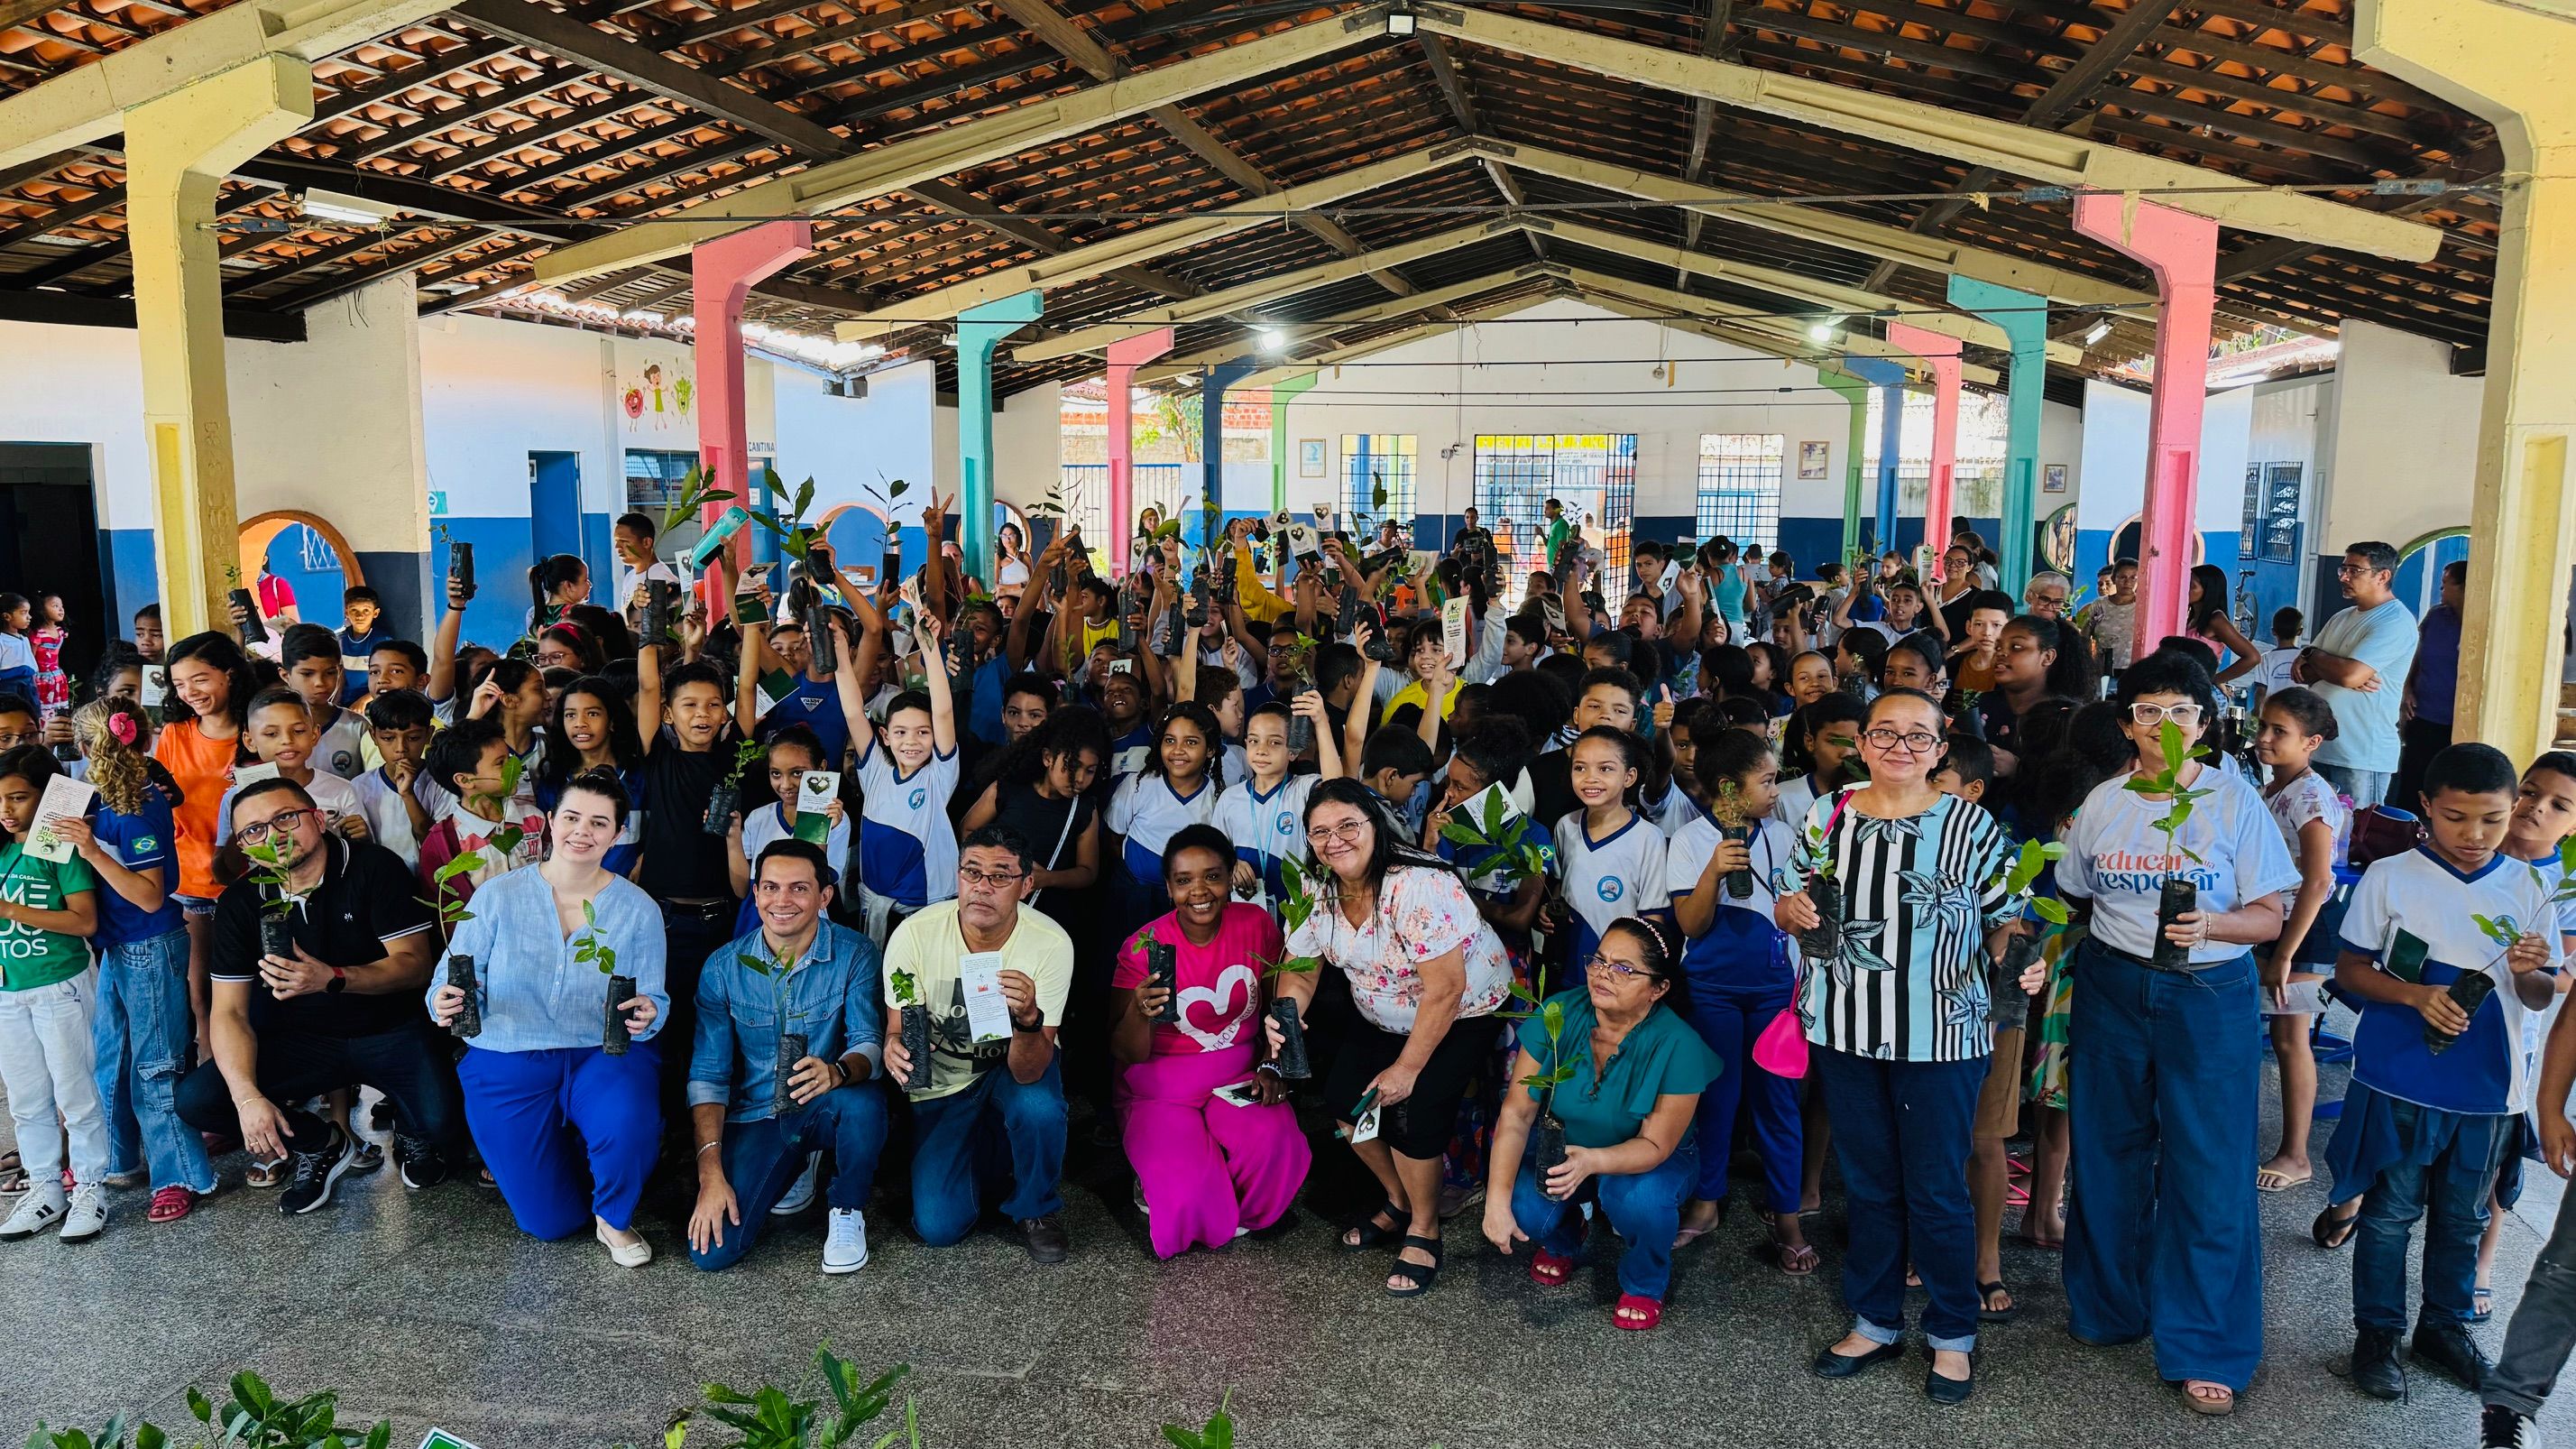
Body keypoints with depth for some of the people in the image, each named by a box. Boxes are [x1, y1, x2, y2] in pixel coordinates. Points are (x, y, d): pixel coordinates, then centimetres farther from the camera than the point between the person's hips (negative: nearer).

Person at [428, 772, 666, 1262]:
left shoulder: (638, 910, -2)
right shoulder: (498, 896, -5)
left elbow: (654, 1002, -2)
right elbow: (451, 981, -5)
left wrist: (646, 1016, -26)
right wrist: (445, 1003, -29)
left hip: (605, 1056, 0)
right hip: (509, 1065, 1)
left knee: (628, 1126, -36)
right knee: (549, 1222, 1)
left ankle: (614, 1220, -1)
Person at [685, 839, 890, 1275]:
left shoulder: (855, 955, -9)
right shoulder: (723, 969, -4)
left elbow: (869, 1043, -15)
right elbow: (707, 1075, -4)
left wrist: (837, 1072, -41)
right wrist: (711, 1173, -15)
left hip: (825, 1109, -2)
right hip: (756, 1118, 2)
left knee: (862, 1099, -37)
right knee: (711, 1251, -17)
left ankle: (847, 1210, -5)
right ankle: (794, 1170, 15)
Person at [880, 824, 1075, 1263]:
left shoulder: (1051, 943, -26)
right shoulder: (914, 934, -24)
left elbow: (1028, 1072, -29)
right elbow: (897, 1031, -13)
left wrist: (1029, 1018, -52)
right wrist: (894, 1047, -39)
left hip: (1018, 1066, 0)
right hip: (942, 1080, 1)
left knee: (1038, 1109, -35)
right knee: (939, 1226, -12)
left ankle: (1037, 1209, -3)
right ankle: (978, 1158, 23)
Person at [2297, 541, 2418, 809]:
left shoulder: (2396, 622, -11)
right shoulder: (2342, 618, 16)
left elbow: (2350, 674, -23)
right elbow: (2300, 673, 11)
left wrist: (2312, 655, -3)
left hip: (2362, 757, -8)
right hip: (2320, 747, 8)